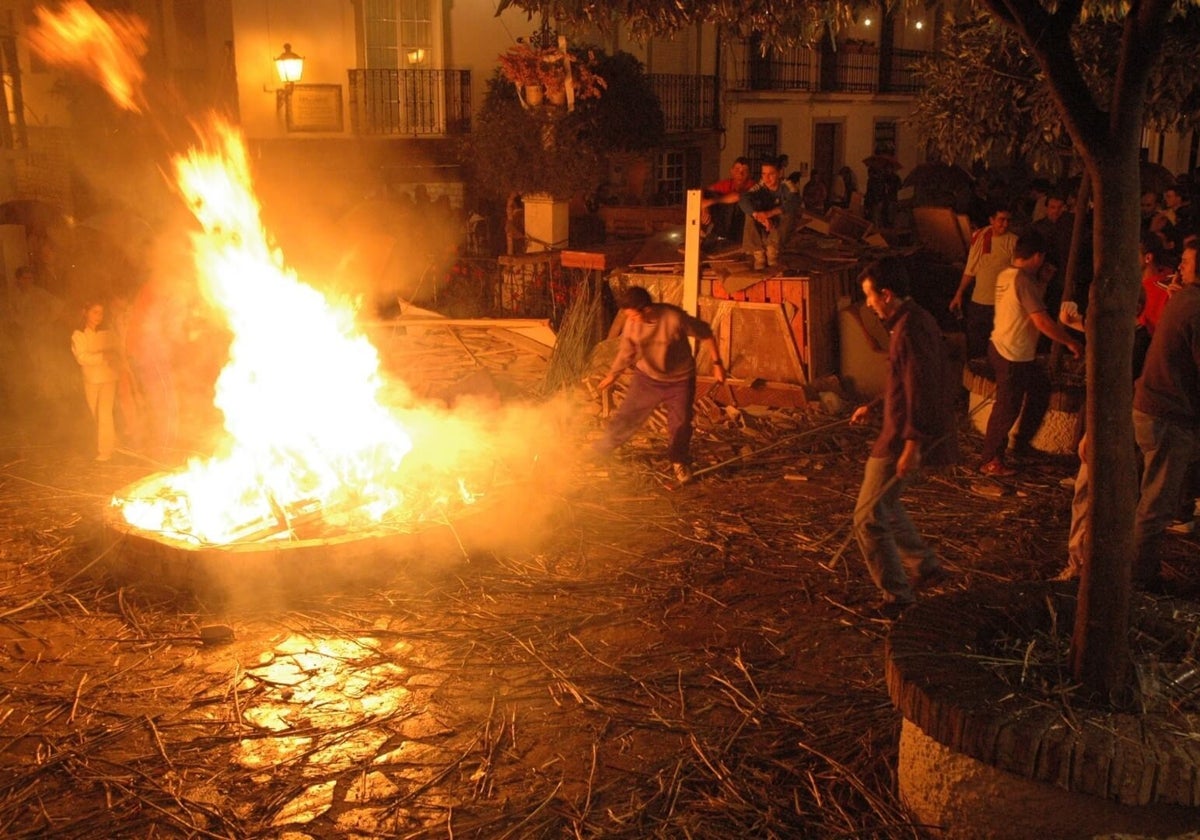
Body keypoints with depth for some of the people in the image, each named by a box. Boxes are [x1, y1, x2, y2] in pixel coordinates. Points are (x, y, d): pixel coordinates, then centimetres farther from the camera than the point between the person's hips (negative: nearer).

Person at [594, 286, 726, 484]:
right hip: (647, 378, 2)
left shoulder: (675, 318, -29)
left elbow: (704, 333, -14)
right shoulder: (632, 323, -18)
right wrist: (612, 375, 12)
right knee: (625, 416, 6)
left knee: (680, 425, 5)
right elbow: (626, 352, 1)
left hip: (680, 380, -2)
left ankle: (680, 462, 32)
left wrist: (717, 363, -10)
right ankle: (600, 450, 26)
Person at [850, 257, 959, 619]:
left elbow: (921, 389, -27)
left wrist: (912, 445, -27)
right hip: (903, 431, 11)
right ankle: (927, 565, 34)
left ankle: (897, 594, 9)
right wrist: (872, 406, 27)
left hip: (904, 438, -11)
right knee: (883, 503, 25)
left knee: (869, 517, -2)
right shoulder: (914, 321, 11)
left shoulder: (911, 328, -22)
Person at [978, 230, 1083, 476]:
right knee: (1007, 408, 2)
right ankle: (991, 461, 14)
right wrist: (1071, 342, -14)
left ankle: (1023, 442, 33)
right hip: (1013, 356, -9)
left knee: (1040, 388, 23)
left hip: (1001, 347, 9)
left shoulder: (1005, 275, 6)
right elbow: (1042, 321, -24)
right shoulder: (1023, 281, -22)